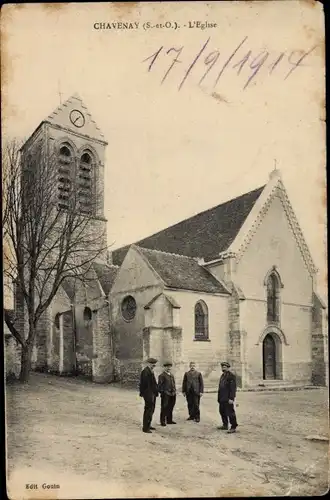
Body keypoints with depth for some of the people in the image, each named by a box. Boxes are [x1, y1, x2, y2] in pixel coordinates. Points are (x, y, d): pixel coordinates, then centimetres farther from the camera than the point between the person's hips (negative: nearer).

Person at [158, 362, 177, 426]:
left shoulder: (172, 375, 19)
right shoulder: (162, 375, -5)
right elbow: (160, 385, -10)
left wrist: (174, 391, 11)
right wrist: (163, 392, -15)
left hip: (172, 394, 7)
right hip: (165, 394, -7)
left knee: (170, 408, 12)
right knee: (164, 408, -3)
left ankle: (169, 420, 23)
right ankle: (163, 421, 3)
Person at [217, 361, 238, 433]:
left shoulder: (231, 376, -12)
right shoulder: (222, 376, 16)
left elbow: (233, 388, -17)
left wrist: (231, 398, -21)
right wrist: (219, 397, 17)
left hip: (228, 399, -9)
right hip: (222, 398, 9)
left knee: (230, 412, -5)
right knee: (222, 411, 16)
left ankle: (233, 427, 3)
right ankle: (225, 425, 30)